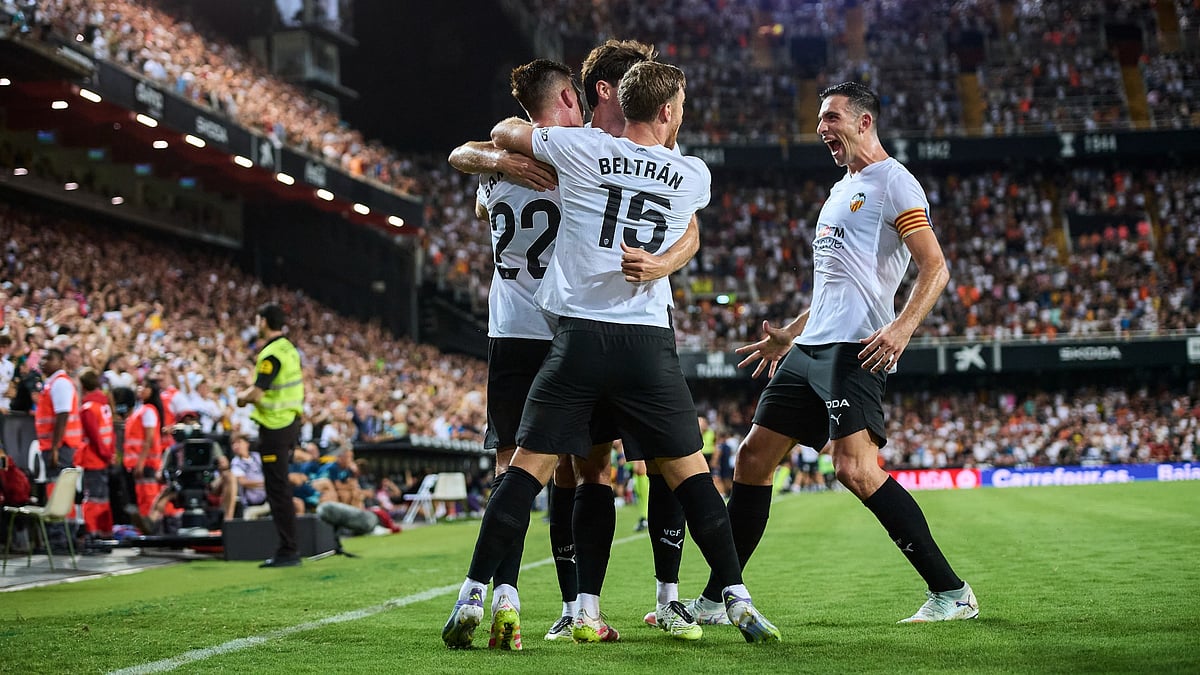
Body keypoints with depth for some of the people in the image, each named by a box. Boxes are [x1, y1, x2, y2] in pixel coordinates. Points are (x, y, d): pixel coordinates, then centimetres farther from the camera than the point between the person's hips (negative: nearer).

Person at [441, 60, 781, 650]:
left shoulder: (580, 148, 0)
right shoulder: (694, 175, 5)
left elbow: (502, 133, 17)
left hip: (579, 335, 0)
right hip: (649, 342, 1)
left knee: (529, 468, 4)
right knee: (689, 471, 10)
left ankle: (473, 597, 0)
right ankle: (737, 599, 10)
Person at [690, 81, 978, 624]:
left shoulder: (894, 183, -3)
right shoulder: (841, 191, 25)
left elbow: (935, 269, -12)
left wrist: (902, 327, -26)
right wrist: (788, 335, 32)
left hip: (856, 349, -9)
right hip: (810, 348, 9)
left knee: (855, 469, -21)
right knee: (753, 458, 6)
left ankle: (952, 593, -13)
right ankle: (715, 600, 13)